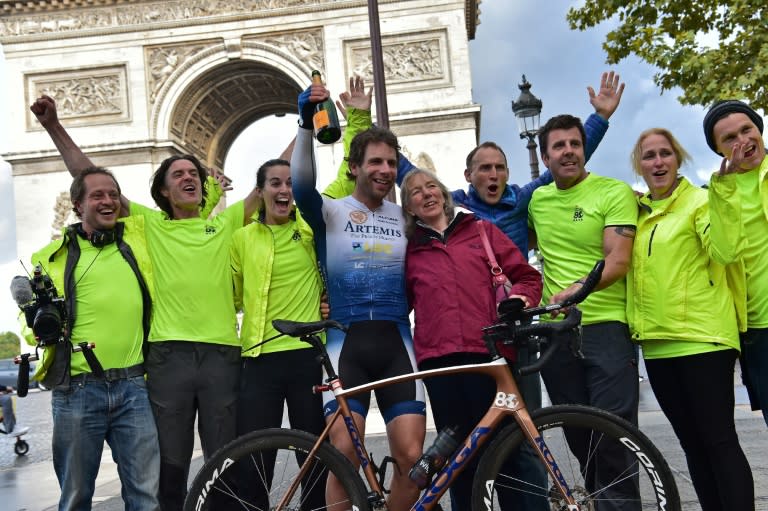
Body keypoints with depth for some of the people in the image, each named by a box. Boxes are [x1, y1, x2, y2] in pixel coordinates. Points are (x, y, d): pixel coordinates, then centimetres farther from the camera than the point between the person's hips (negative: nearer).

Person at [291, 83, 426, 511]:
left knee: (412, 457, -5)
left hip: (396, 344, 3)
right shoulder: (332, 212, 2)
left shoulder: (405, 216, 14)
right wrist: (307, 124, -29)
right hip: (347, 344, -2)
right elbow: (302, 185, -17)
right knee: (344, 456, -10)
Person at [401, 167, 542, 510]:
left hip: (488, 351, -1)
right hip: (438, 358, 1)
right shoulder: (408, 250, 18)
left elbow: (527, 276, 14)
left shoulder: (482, 231, 15)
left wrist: (518, 298, -7)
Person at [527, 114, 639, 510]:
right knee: (579, 437, 12)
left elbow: (618, 261, -14)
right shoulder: (537, 199, 12)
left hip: (606, 326, -5)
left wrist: (577, 287, -31)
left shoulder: (615, 192, -4)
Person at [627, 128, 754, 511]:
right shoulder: (636, 213, 14)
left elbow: (724, 252, -19)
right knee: (691, 442, 12)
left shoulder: (700, 201, -2)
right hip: (657, 343, 6)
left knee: (719, 440, -5)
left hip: (703, 338, -6)